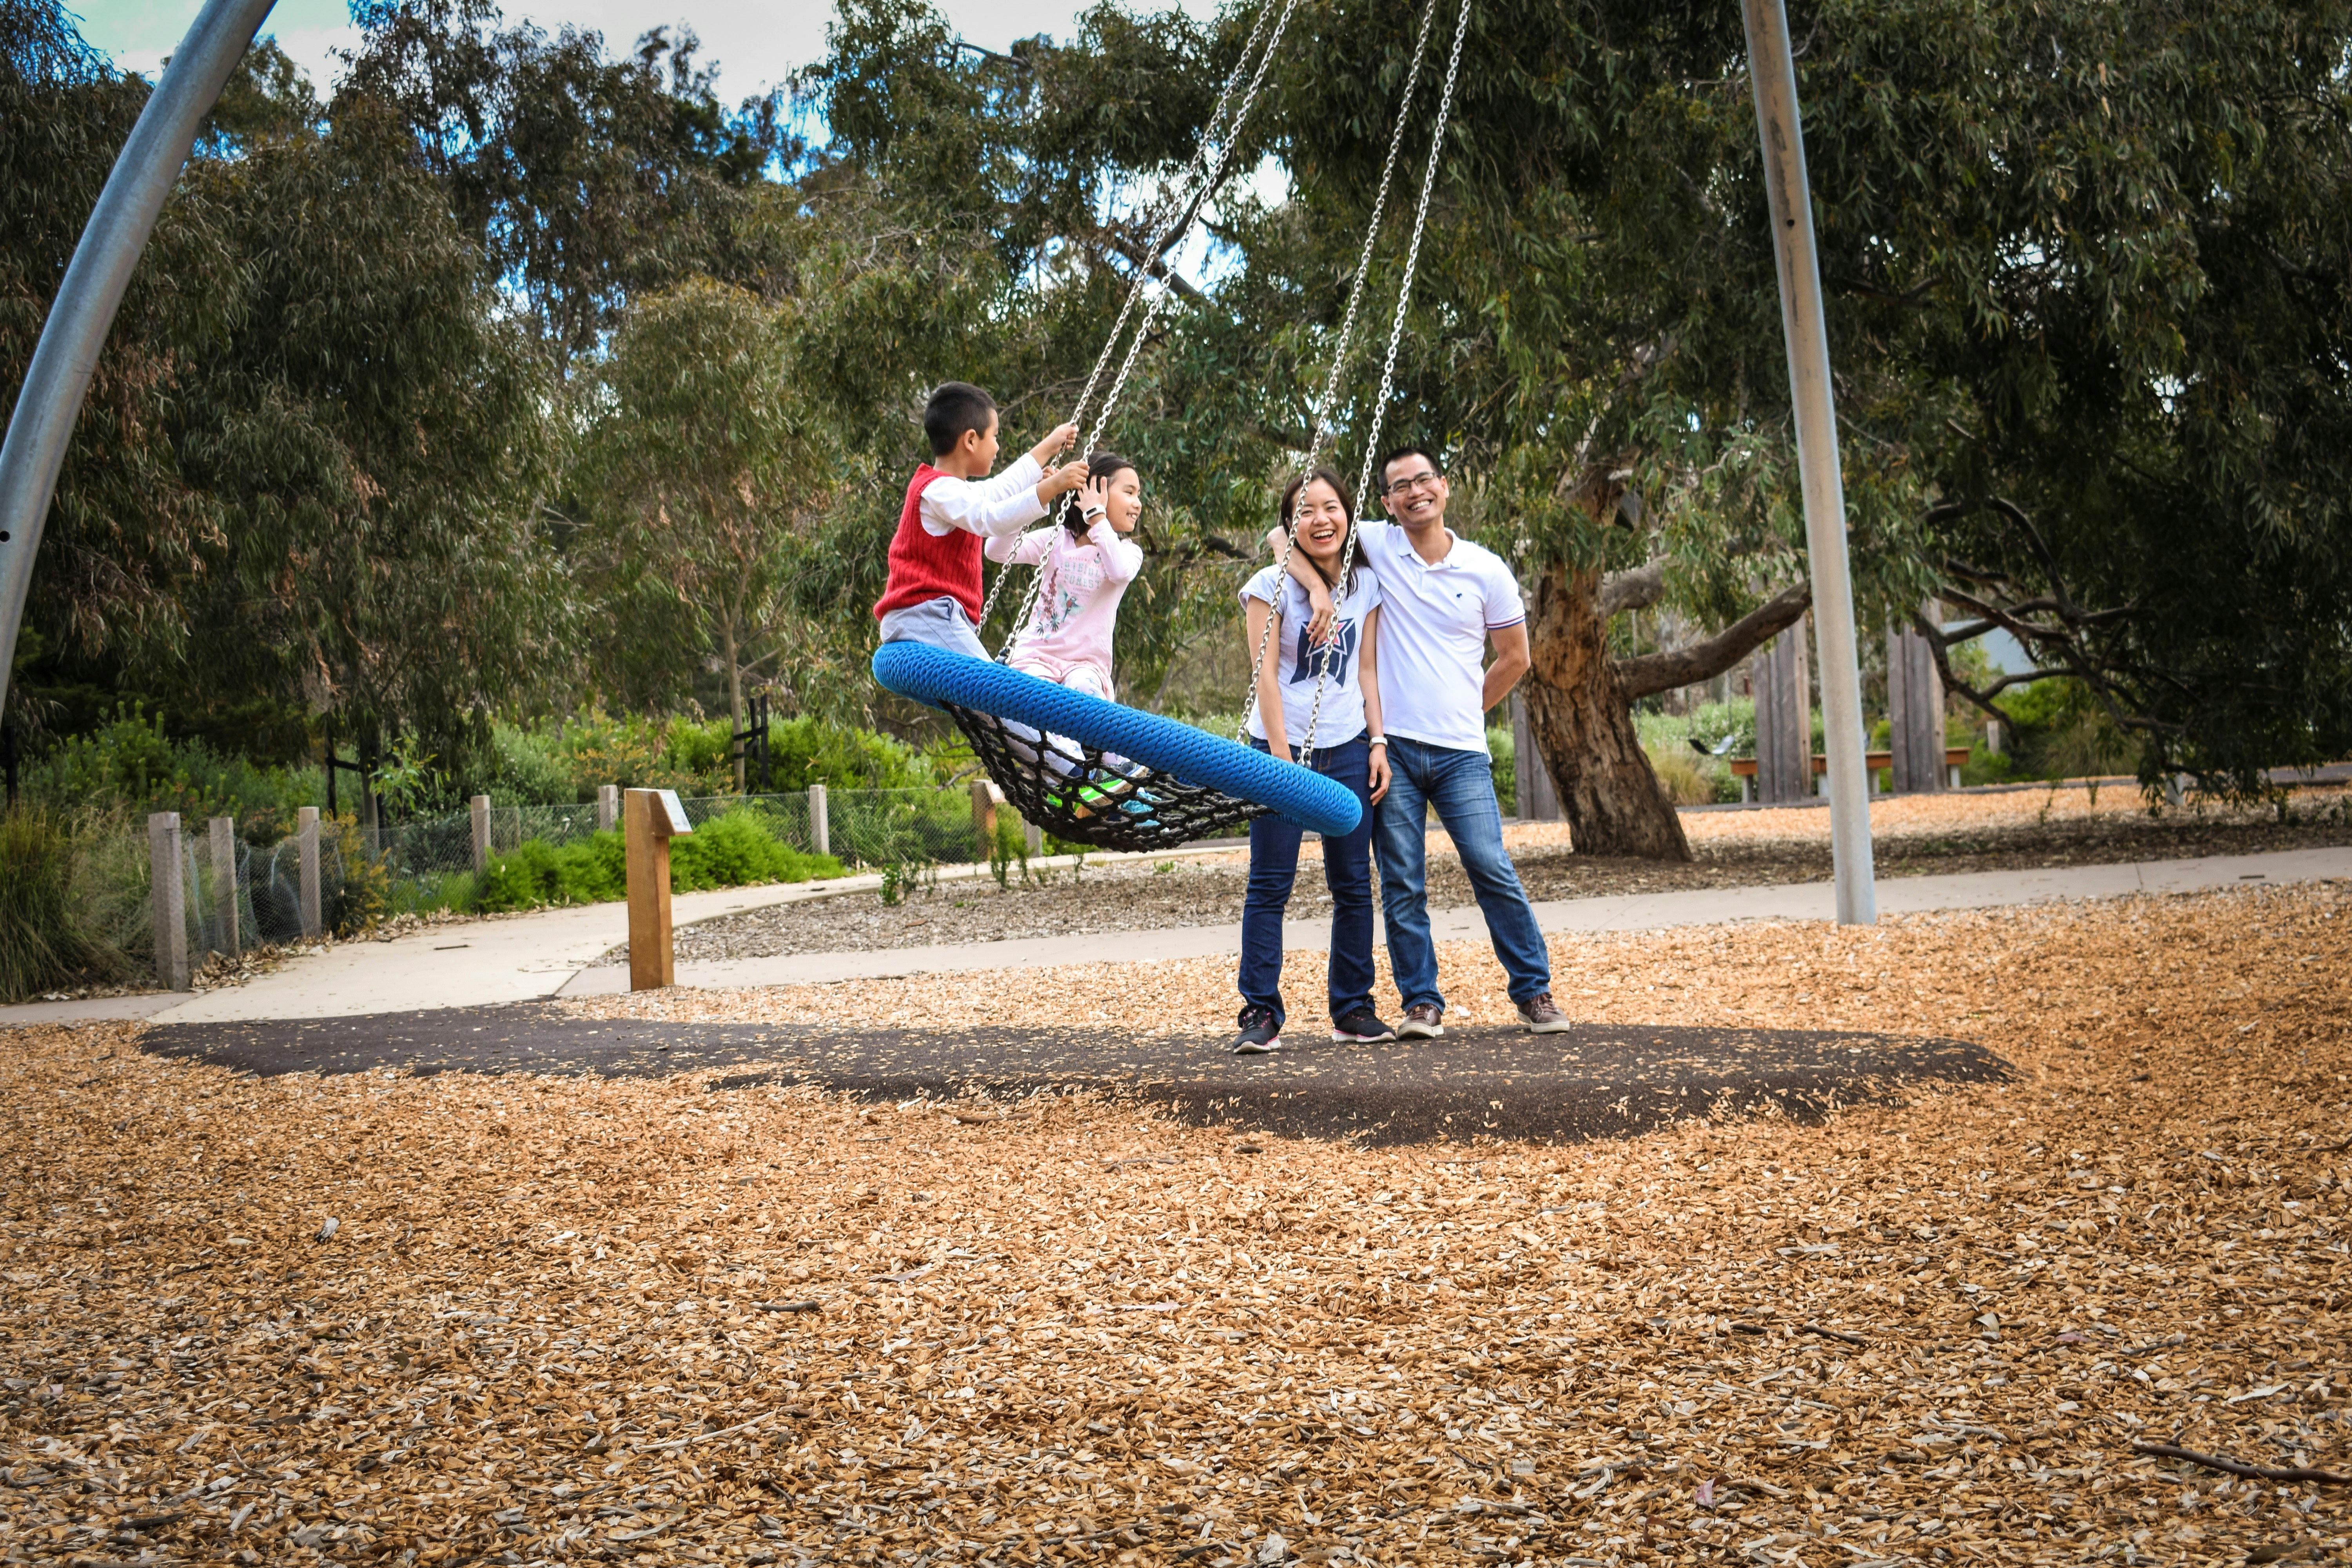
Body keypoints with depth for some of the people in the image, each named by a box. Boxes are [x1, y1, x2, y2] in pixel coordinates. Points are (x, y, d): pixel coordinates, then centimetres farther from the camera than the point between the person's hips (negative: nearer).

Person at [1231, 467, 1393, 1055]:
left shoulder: (1366, 584, 7)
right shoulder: (1272, 585, -5)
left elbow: (1367, 670, 12)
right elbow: (1266, 675, -8)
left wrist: (1378, 743, 4)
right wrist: (1282, 759, -13)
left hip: (1348, 748, 4)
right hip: (1283, 746, -4)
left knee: (1353, 884, 6)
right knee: (1270, 885, -4)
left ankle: (1353, 1008, 14)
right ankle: (1261, 1014, -1)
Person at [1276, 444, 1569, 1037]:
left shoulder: (1486, 570, 5)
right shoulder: (1376, 547, 3)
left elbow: (1514, 659, 15)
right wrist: (1317, 585, -14)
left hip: (1461, 752, 0)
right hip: (1391, 745, 0)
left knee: (1493, 871, -3)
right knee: (1402, 885, 2)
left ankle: (1534, 991, 9)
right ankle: (1422, 1002, 11)